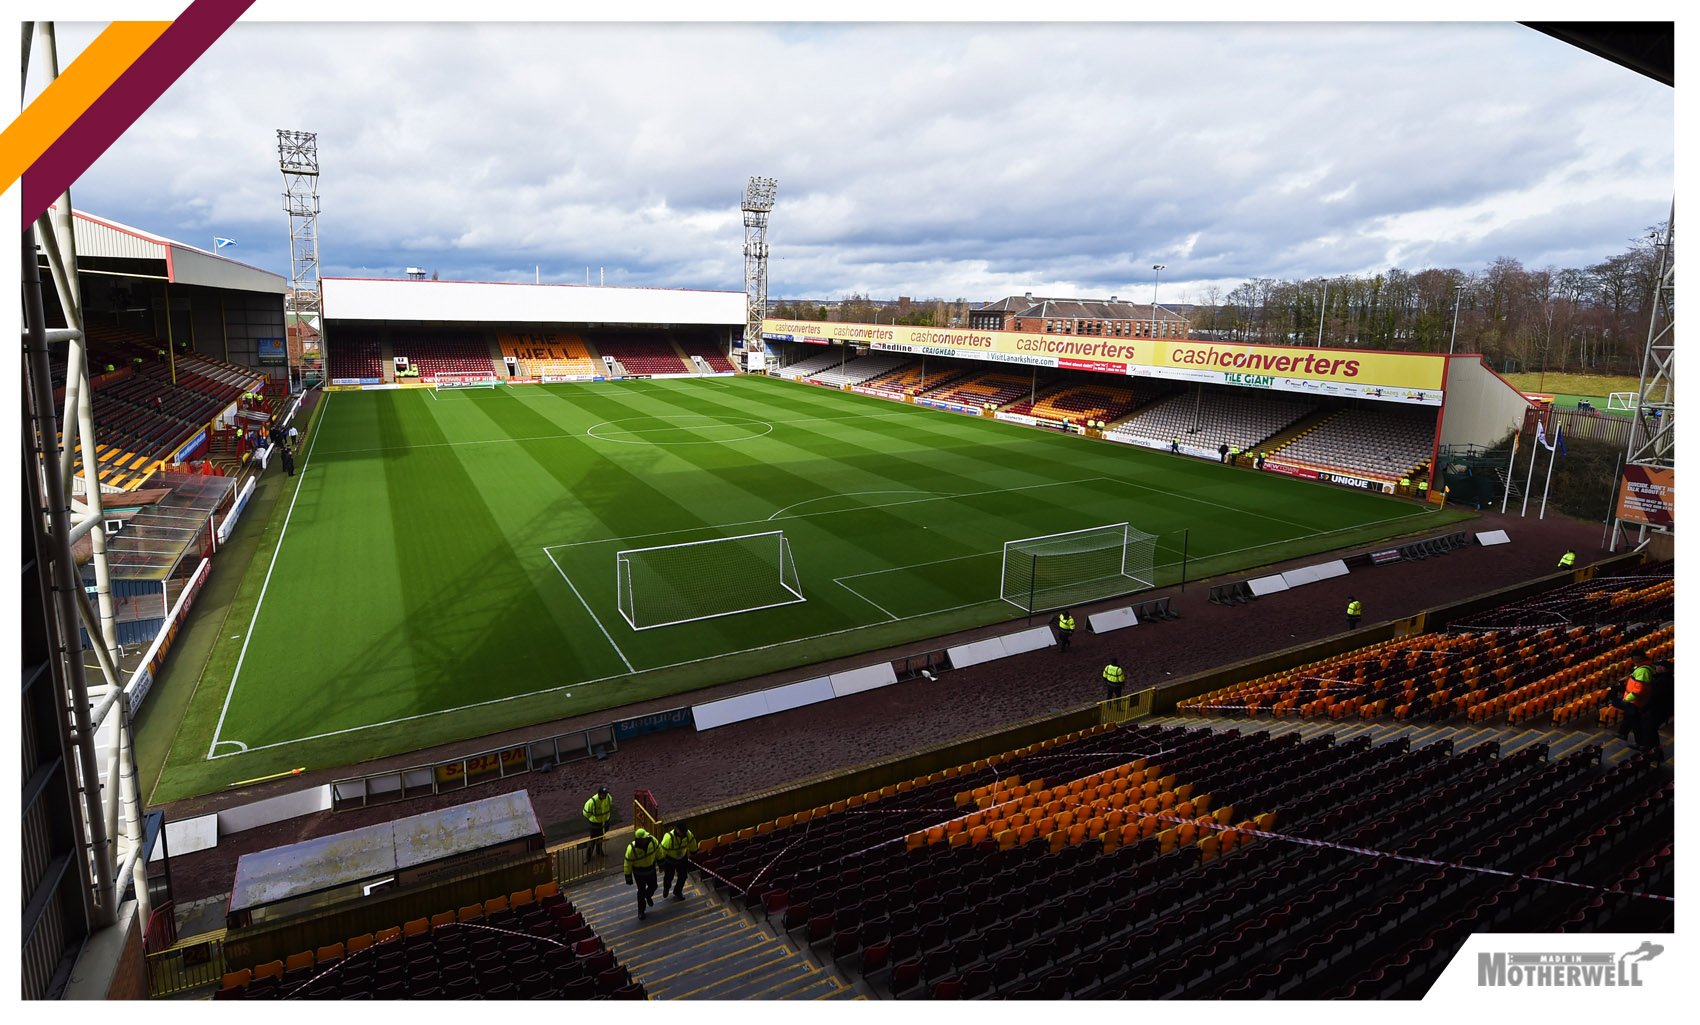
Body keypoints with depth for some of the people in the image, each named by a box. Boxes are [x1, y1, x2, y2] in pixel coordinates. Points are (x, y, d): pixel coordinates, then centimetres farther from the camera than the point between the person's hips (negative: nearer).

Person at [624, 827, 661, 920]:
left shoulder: (652, 840, -25)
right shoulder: (631, 848, -33)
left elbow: (658, 851, -5)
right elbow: (628, 864, -19)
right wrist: (628, 877, -10)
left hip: (651, 870, 3)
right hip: (639, 873, -3)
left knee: (653, 887, 23)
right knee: (641, 891, 14)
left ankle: (648, 896, 59)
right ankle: (641, 910, 40)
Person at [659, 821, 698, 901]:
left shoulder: (688, 834, -25)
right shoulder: (668, 837, -38)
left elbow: (692, 843, -2)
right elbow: (662, 852, -27)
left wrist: (693, 852, 14)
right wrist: (661, 865, -18)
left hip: (682, 859, 3)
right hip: (670, 860, -3)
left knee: (682, 876, 14)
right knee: (669, 876, 17)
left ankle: (678, 892, 42)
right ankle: (666, 888, 52)